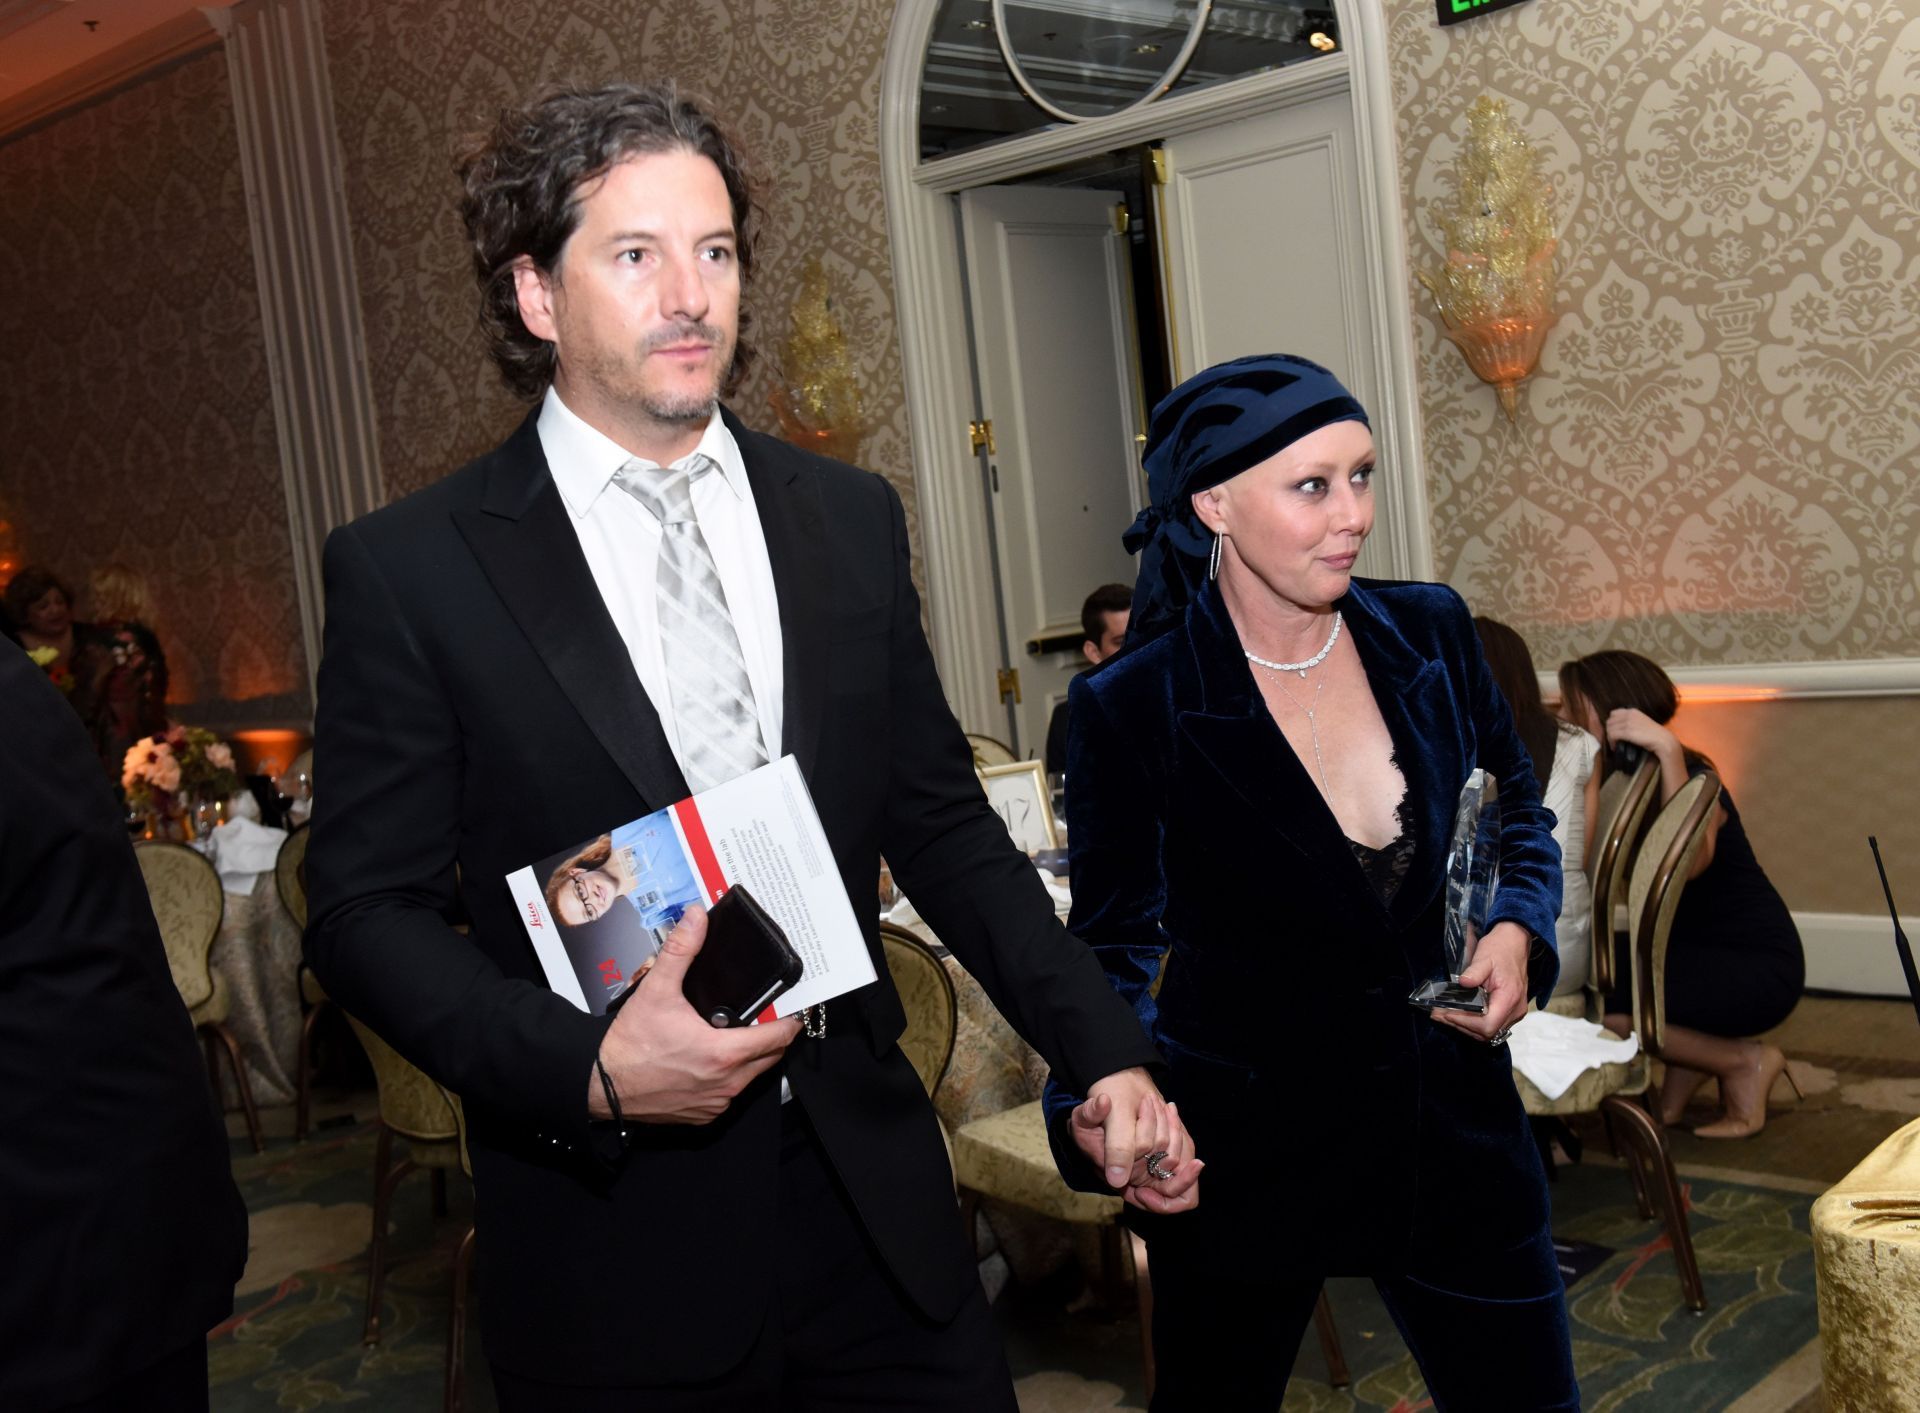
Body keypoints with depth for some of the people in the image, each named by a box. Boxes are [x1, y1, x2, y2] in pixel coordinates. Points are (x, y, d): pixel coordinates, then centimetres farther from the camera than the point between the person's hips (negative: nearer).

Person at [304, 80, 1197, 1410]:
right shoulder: (408, 568, -7)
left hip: (878, 1198, 3)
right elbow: (369, 910, -6)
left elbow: (942, 826, 8)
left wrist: (1105, 1051, -1)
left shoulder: (853, 519, 4)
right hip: (612, 1240, -3)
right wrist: (591, 1070, -20)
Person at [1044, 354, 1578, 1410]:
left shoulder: (1429, 636, -4)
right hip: (1245, 1139, -3)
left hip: (1445, 1109, 3)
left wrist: (1520, 926, -5)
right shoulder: (1132, 710, -16)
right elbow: (1114, 940, -7)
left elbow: (1518, 808, 14)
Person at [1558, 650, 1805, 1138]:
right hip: (1692, 950, 8)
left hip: (1757, 967, -8)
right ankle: (1688, 1064, 6)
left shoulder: (1687, 775, -18)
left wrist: (1667, 749, -41)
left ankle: (1744, 1062, -5)